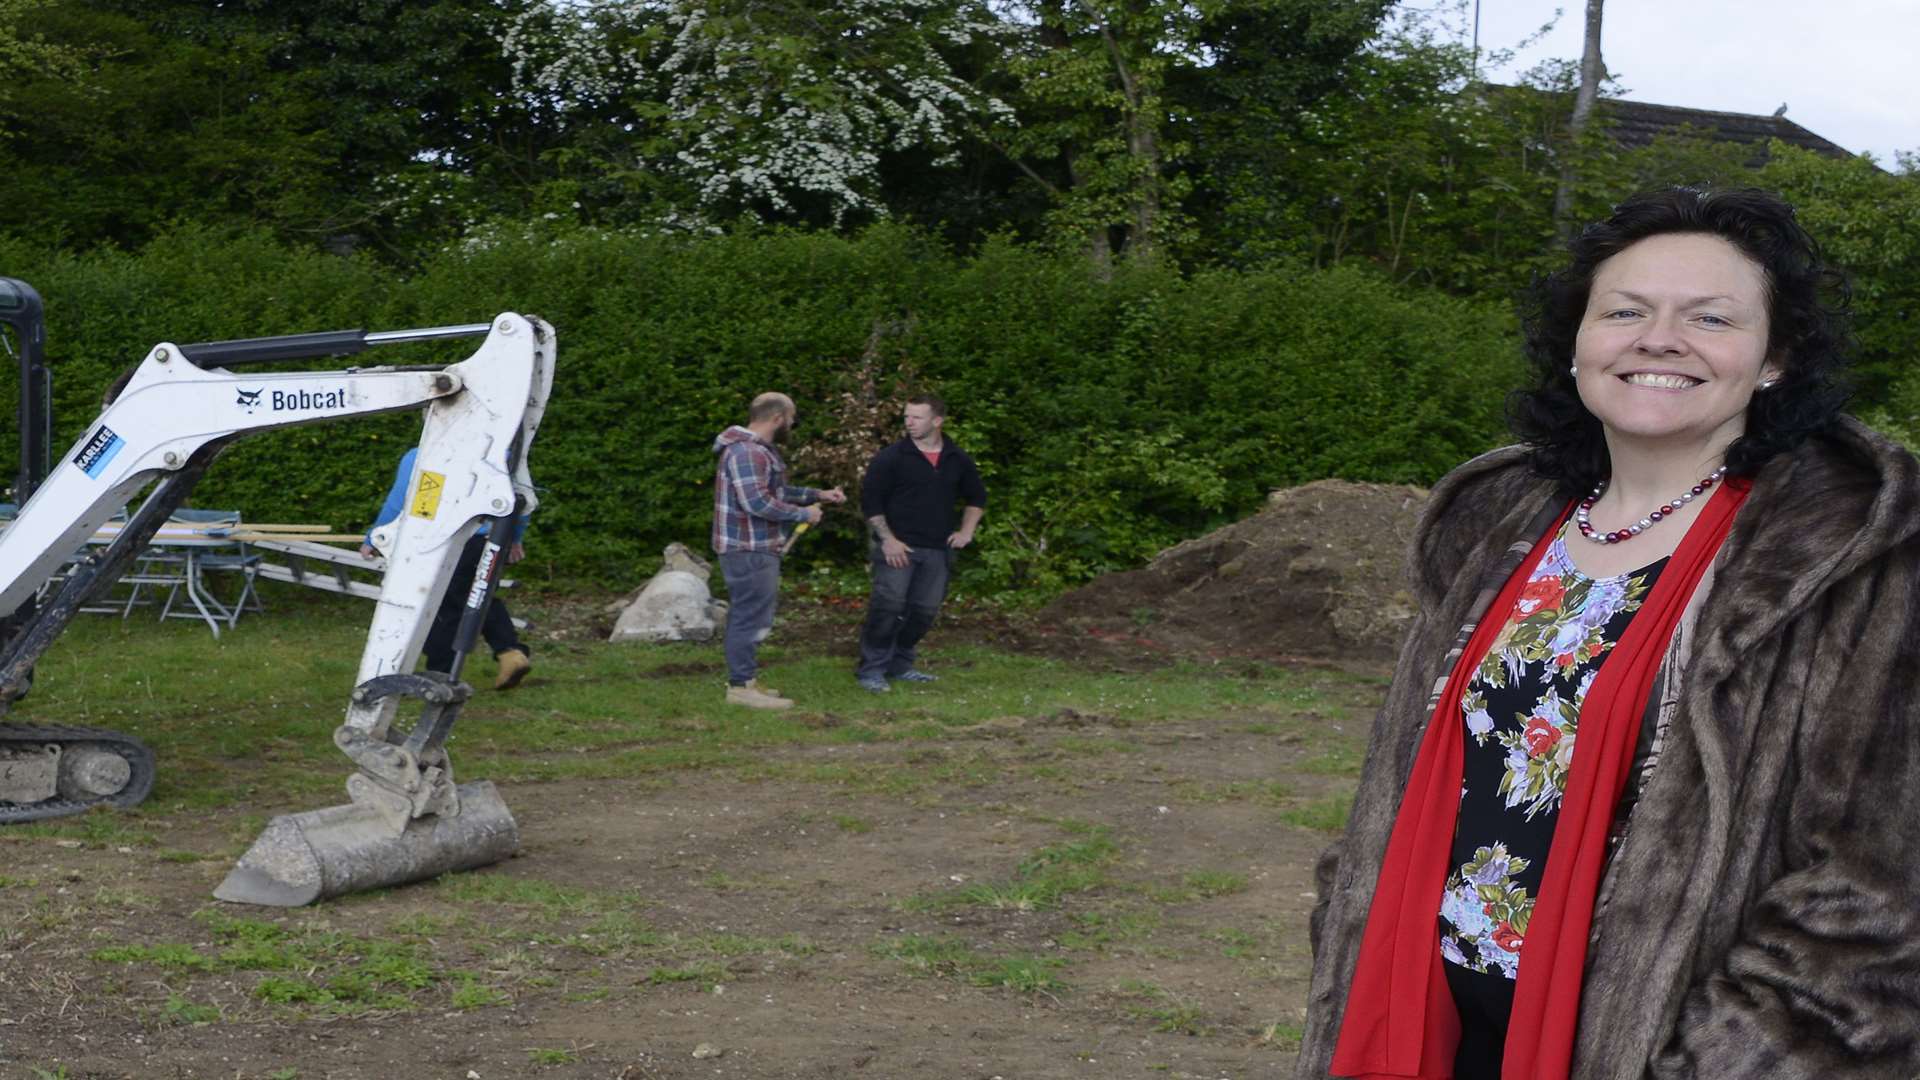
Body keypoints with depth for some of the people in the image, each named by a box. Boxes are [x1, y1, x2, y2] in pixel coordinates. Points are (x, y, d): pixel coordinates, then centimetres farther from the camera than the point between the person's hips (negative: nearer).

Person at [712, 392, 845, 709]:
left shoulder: (758, 449, 16)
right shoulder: (747, 451, -20)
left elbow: (776, 491, 27)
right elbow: (757, 502, -27)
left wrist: (817, 494, 19)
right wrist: (803, 513, -17)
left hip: (756, 548, 11)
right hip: (749, 550, -11)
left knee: (749, 615, 16)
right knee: (751, 616, -7)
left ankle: (744, 679, 24)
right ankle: (742, 685, -3)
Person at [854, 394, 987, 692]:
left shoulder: (958, 461, 8)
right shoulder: (891, 457, -5)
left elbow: (977, 498, 23)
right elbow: (870, 501, -4)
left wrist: (966, 532, 11)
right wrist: (887, 539, -12)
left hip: (938, 550, 5)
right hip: (898, 547, -5)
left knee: (925, 610, 6)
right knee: (888, 606, -13)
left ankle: (900, 665, 21)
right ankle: (871, 669, -5)